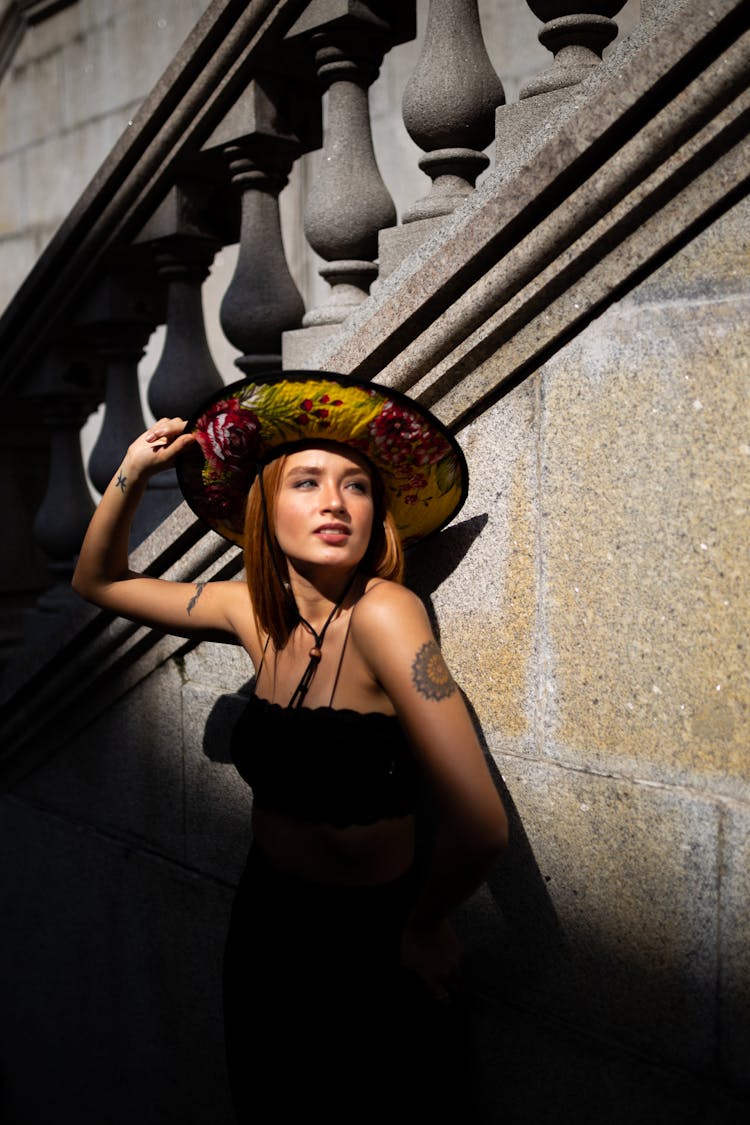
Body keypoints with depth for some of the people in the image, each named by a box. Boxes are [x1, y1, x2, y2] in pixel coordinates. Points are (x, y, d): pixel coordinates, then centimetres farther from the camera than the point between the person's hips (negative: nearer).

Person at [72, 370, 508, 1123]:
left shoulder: (383, 611, -27)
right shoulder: (257, 611, -7)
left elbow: (478, 824, -33)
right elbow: (99, 581, 7)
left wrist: (424, 927, -15)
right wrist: (131, 475, -8)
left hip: (370, 947, -5)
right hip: (264, 921, 6)